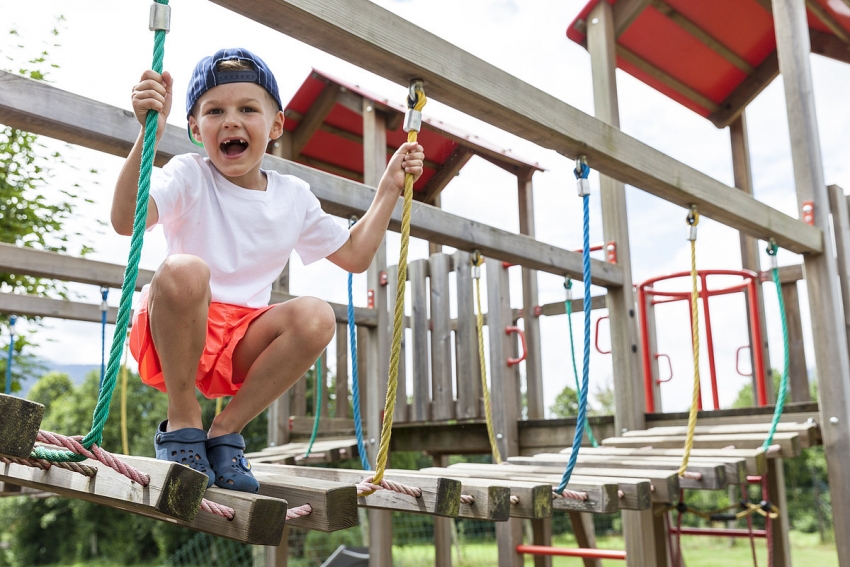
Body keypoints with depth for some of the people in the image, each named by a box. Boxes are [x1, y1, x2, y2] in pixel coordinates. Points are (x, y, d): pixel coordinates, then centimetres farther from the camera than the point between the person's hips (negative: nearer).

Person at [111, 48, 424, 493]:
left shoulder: (294, 197, 9)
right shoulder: (189, 176, -6)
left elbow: (354, 255, 19)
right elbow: (126, 220, -25)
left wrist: (389, 189, 14)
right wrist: (148, 134, -36)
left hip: (240, 348, 4)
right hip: (173, 337, -3)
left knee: (315, 316, -25)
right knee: (185, 270, -35)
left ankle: (226, 432, -8)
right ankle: (183, 419, -13)